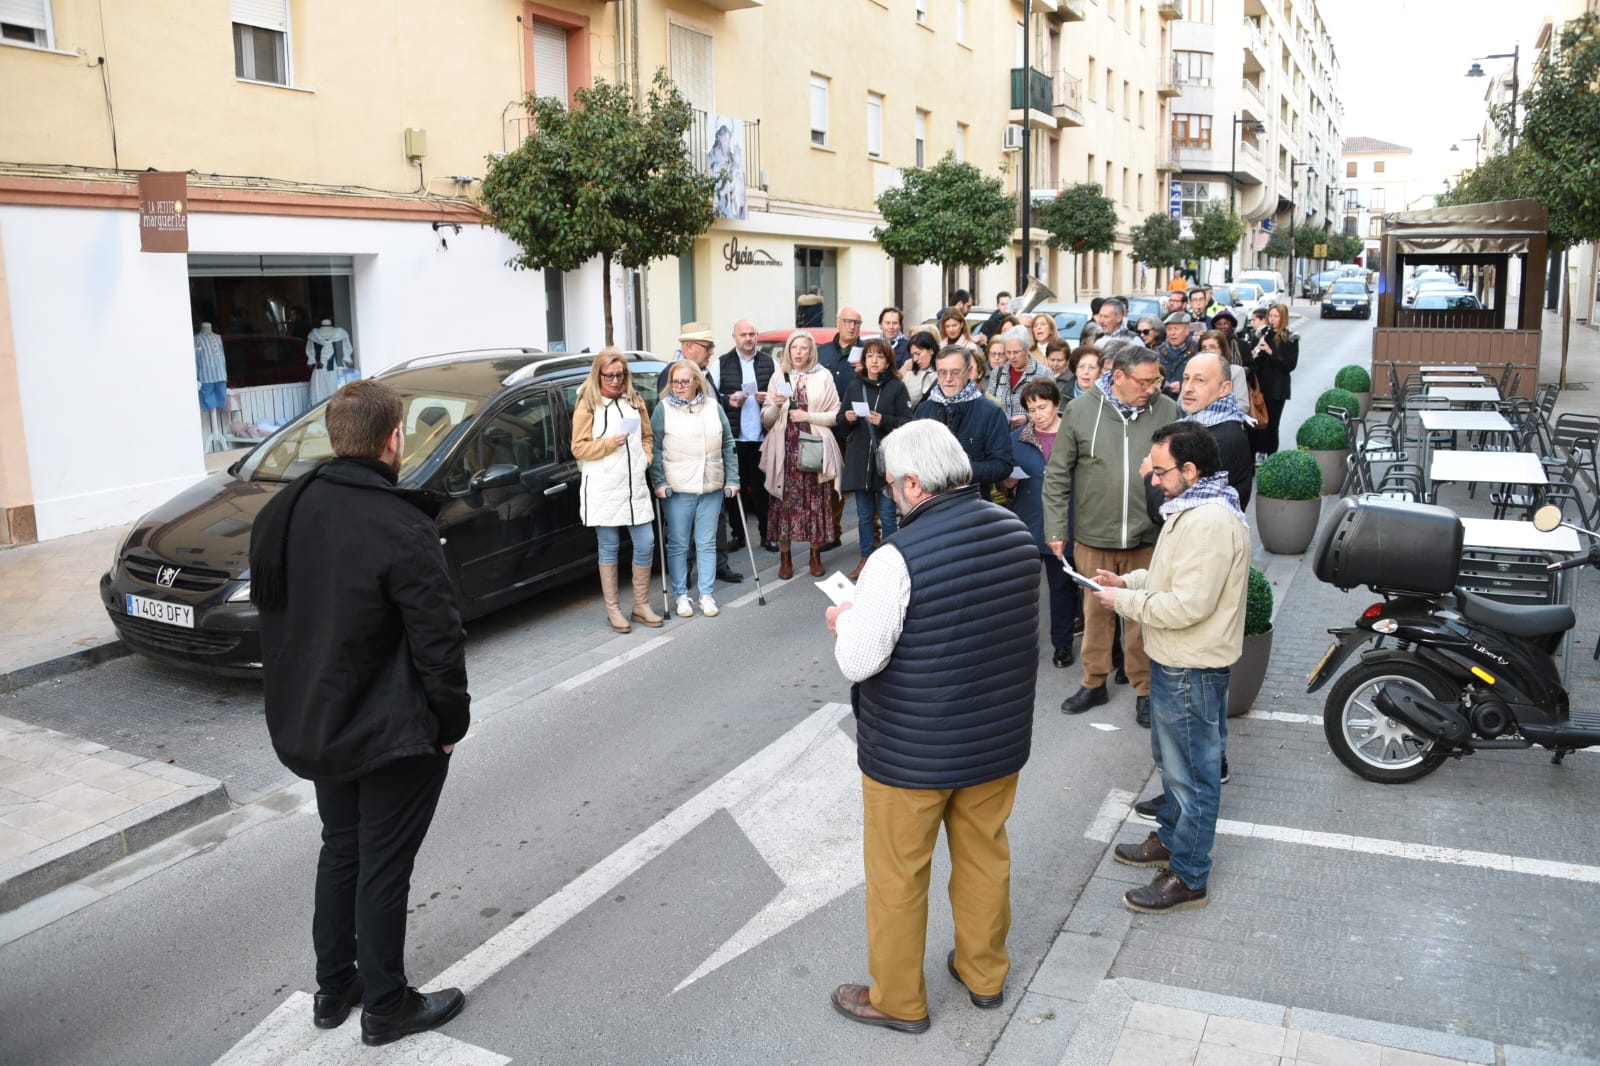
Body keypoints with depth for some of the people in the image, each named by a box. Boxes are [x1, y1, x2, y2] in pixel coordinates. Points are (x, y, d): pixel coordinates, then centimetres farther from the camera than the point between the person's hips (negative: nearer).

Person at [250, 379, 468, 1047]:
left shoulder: (283, 512, -2)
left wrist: (302, 700, 17)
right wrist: (451, 722, -8)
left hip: (312, 723, 7)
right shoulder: (402, 529, -25)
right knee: (384, 867, 8)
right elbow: (438, 642, -23)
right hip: (392, 734, -7)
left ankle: (333, 989, 37)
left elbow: (272, 613, 8)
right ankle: (386, 1007, 24)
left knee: (340, 850, 23)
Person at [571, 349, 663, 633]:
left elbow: (647, 437, 20)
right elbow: (579, 448, -6)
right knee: (609, 548, 4)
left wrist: (645, 458, 2)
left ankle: (641, 605, 17)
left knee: (645, 544, 2)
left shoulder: (635, 401, 12)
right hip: (603, 490, -4)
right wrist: (610, 443, -18)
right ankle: (613, 610, 14)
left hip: (635, 485, 4)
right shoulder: (587, 405, -2)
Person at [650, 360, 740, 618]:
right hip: (677, 489, -2)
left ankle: (707, 594, 16)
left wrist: (732, 479, 5)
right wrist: (659, 482, -10)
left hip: (711, 488, 2)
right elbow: (654, 449, -2)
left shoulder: (714, 407, 7)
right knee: (678, 545, 5)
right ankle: (681, 595, 16)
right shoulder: (664, 409, -1)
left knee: (707, 544, 8)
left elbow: (728, 445, 10)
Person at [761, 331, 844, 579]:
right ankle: (785, 558, 8)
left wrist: (808, 416, -9)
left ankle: (816, 556, 14)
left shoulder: (823, 376, 5)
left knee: (816, 501, 0)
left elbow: (836, 415, 2)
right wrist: (776, 406, -8)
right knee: (785, 502, -1)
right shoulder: (779, 376, 11)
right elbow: (766, 419, 12)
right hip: (785, 449, 1)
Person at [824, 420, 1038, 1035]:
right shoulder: (1016, 534, -4)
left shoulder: (899, 558, -25)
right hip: (999, 738, 7)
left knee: (897, 875, 13)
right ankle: (984, 974, 42)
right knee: (985, 856, 23)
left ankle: (897, 1001, 30)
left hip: (912, 752, -6)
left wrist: (844, 620, -3)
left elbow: (857, 661, -25)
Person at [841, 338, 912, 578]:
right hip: (860, 457, 4)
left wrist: (884, 420, -21)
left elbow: (907, 422, -6)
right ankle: (866, 558, 21)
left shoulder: (897, 387, -3)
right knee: (864, 514, 10)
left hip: (887, 457, -3)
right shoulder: (854, 386, 9)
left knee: (887, 514, 1)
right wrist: (847, 418, -6)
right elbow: (843, 420, 16)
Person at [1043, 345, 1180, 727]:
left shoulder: (1167, 411, -3)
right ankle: (1094, 683, 30)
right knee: (1096, 610, 13)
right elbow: (1057, 475, 1)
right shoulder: (1081, 410, -5)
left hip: (1148, 537, 0)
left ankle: (1144, 688, 26)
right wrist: (1055, 529, -2)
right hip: (1093, 536, 0)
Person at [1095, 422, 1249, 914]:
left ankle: (1187, 877, 15)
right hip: (1177, 661, 11)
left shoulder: (1209, 522, -26)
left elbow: (1188, 605, -30)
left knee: (1191, 771, 2)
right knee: (1172, 759, 25)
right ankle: (1171, 837, 43)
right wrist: (1129, 581, 5)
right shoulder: (1195, 508, 9)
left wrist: (1123, 601, -19)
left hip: (1191, 669, -11)